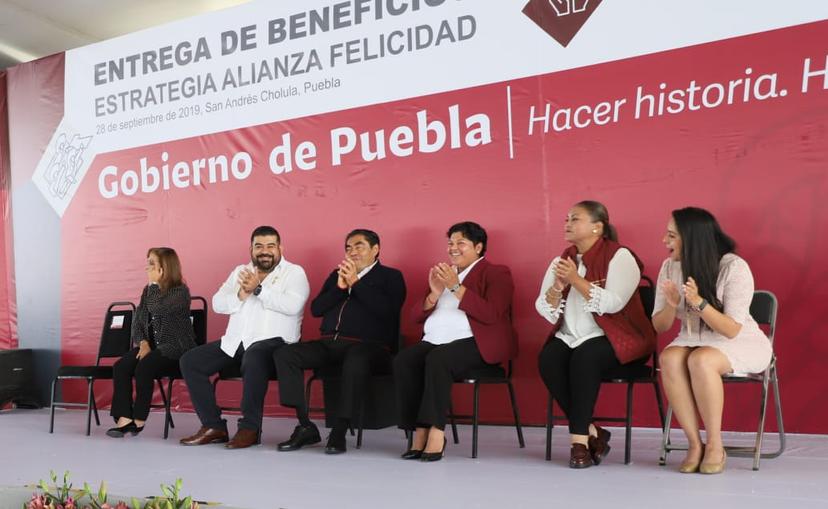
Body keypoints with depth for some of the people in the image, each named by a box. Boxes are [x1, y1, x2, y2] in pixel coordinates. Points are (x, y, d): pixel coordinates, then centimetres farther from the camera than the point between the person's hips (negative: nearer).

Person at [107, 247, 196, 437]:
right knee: (120, 366, -19)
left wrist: (154, 283, -11)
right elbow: (137, 320, 11)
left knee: (143, 367, -30)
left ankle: (139, 420, -14)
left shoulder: (181, 291, -8)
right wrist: (143, 343, -7)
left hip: (175, 348, -7)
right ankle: (124, 419, -21)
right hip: (151, 345, 7)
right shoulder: (148, 290, 14)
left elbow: (157, 309, -23)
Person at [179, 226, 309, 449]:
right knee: (189, 361, -7)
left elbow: (292, 305, -16)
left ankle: (250, 428, -25)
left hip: (272, 341, -6)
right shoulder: (240, 271, 21)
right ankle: (213, 426, -4)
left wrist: (258, 289, -13)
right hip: (235, 342, 6)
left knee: (253, 358, -39)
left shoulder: (294, 273, 4)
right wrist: (241, 294, -7)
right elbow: (217, 303, 11)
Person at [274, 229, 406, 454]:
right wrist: (339, 287, 0)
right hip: (330, 343, 6)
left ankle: (339, 432, -32)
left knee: (355, 361, -41)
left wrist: (356, 283, -7)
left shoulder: (390, 276, 11)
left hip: (369, 345, -5)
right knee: (284, 354, -16)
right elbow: (316, 309, 15)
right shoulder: (337, 275, 26)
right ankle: (305, 427, -17)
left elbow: (386, 309, -9)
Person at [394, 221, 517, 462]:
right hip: (434, 341, 6)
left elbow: (491, 314, -13)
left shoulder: (496, 273, 6)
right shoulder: (443, 272, 25)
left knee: (437, 358, -35)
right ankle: (419, 431, -23)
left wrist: (456, 287, -15)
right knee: (403, 360, -24)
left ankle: (436, 432, -30)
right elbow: (419, 315, 18)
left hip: (473, 343, -6)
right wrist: (435, 293, -1)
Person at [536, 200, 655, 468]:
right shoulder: (561, 260, 12)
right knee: (547, 358, -25)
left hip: (613, 338, -5)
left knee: (584, 357, -34)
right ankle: (592, 433, -16)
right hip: (569, 337, 5)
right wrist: (558, 286, -13)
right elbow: (544, 310, 5)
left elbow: (613, 303, -20)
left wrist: (575, 279, -21)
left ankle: (579, 438, -24)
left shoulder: (619, 256, -5)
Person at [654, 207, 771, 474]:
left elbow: (732, 330, -20)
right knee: (669, 359, -30)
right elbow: (659, 326, 0)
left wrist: (699, 302, -34)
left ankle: (715, 445, -21)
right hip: (693, 341, 4)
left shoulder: (734, 267, -17)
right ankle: (695, 444, -24)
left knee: (700, 360, -36)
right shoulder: (670, 266, -2)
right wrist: (671, 304, -22)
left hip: (741, 344, -4)